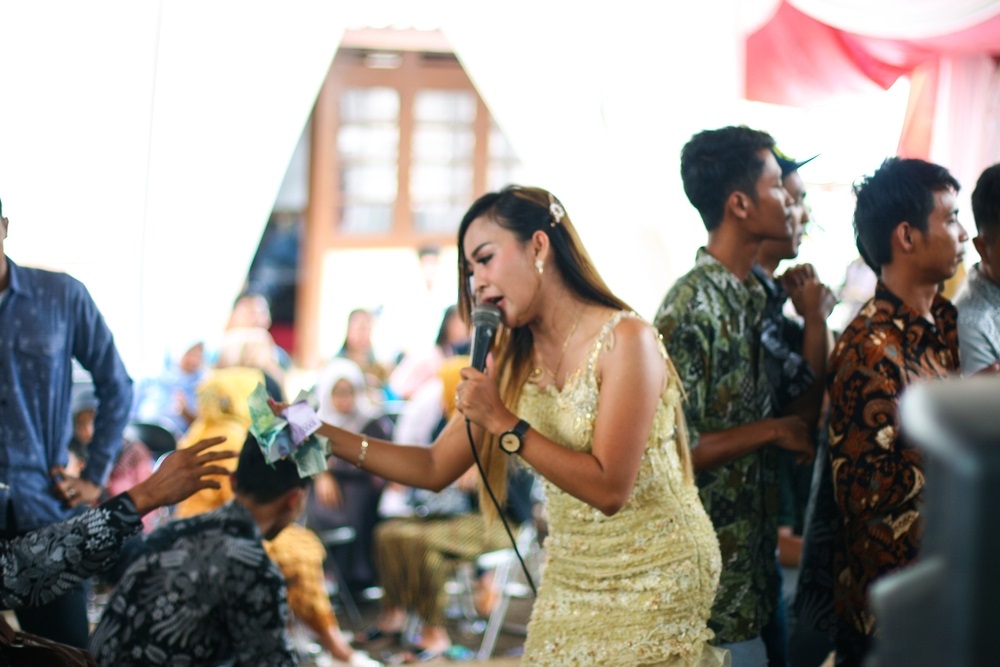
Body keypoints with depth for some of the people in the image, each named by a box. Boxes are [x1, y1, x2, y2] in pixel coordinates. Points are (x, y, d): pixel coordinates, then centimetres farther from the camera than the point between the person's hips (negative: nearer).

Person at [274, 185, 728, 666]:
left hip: (654, 574, -6)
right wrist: (325, 436, -4)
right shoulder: (511, 361, 4)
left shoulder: (625, 340, -17)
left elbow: (608, 488, -21)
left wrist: (503, 422, -22)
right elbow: (435, 469, 5)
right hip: (571, 580, 6)